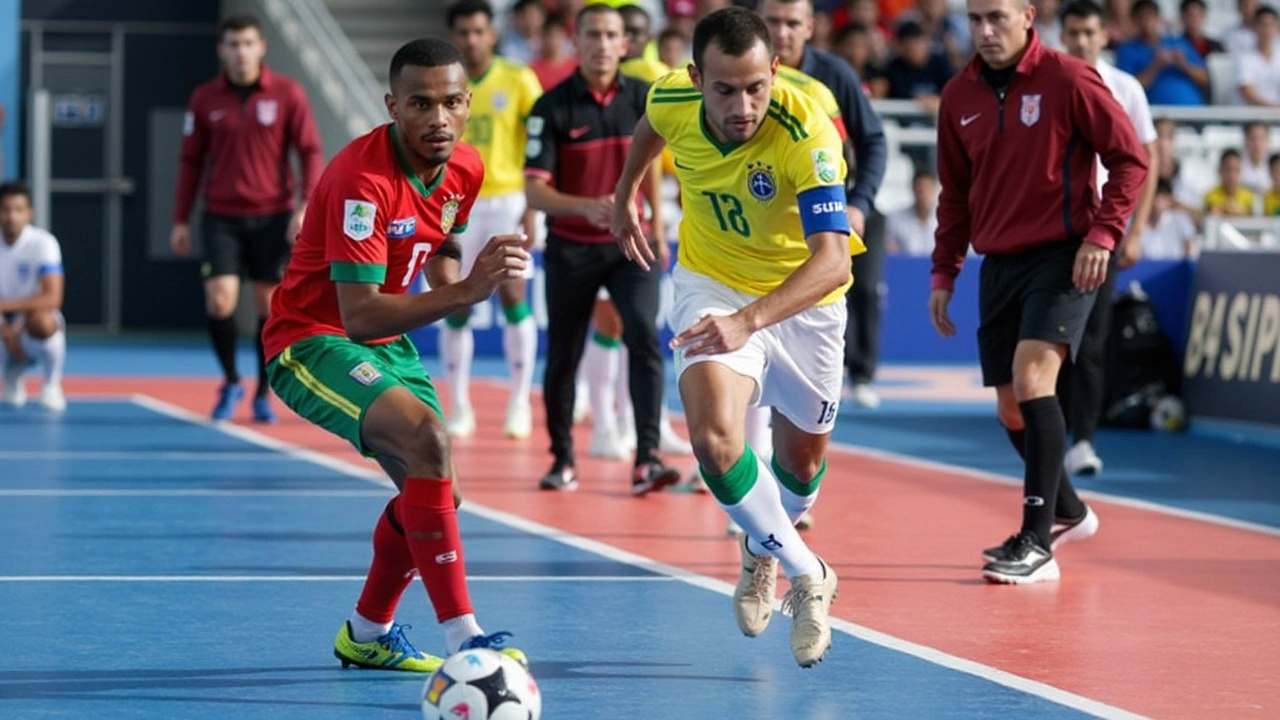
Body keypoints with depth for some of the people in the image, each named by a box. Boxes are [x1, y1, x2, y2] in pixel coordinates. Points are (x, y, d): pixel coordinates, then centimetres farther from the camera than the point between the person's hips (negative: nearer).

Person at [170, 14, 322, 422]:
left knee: (269, 303, 5)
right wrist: (181, 220, 4)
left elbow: (310, 152, -3)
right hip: (222, 217, 0)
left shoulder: (287, 94, -3)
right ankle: (230, 383, 11)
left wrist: (305, 206, -14)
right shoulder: (205, 99, 2)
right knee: (220, 298, -11)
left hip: (273, 216, 0)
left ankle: (263, 394, 18)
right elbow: (191, 161, 7)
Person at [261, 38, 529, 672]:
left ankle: (367, 634, 33)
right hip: (312, 340, -9)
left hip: (386, 343, 9)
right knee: (425, 440, -30)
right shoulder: (362, 179, -29)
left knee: (433, 490, 9)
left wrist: (454, 281, -4)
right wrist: (464, 292, -44)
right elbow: (358, 315, -34)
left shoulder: (466, 169, -3)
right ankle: (461, 638, -32)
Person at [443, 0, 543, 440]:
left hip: (507, 199, -2)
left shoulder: (519, 80, -2)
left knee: (512, 293, -10)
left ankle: (520, 403, 0)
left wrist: (532, 206, -10)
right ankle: (459, 408, 11)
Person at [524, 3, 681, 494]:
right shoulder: (553, 108, -12)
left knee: (643, 337, -18)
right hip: (571, 247, -1)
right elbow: (535, 190, -17)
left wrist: (656, 223, 19)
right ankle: (562, 458, 25)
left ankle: (647, 460, -22)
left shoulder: (643, 98, -2)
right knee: (563, 356, 6)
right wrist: (586, 207, -33)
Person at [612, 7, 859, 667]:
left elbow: (832, 259, -45)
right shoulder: (671, 99, -21)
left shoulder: (806, 134, -35)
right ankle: (807, 577, -2)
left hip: (803, 301, -1)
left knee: (801, 461, 15)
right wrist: (625, 196, 20)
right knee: (715, 439, -23)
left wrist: (749, 320, -58)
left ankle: (763, 550, 51)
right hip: (711, 284, 1)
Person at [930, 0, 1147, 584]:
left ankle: (1037, 543, -20)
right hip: (999, 263, 6)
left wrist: (1102, 234, -16)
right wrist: (944, 272, 12)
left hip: (1064, 256, -6)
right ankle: (1068, 513, 32)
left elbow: (1130, 159, -6)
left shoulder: (1068, 81, -9)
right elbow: (955, 193, 16)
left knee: (1031, 375, -22)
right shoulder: (959, 97, 7)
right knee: (1011, 408, 8)